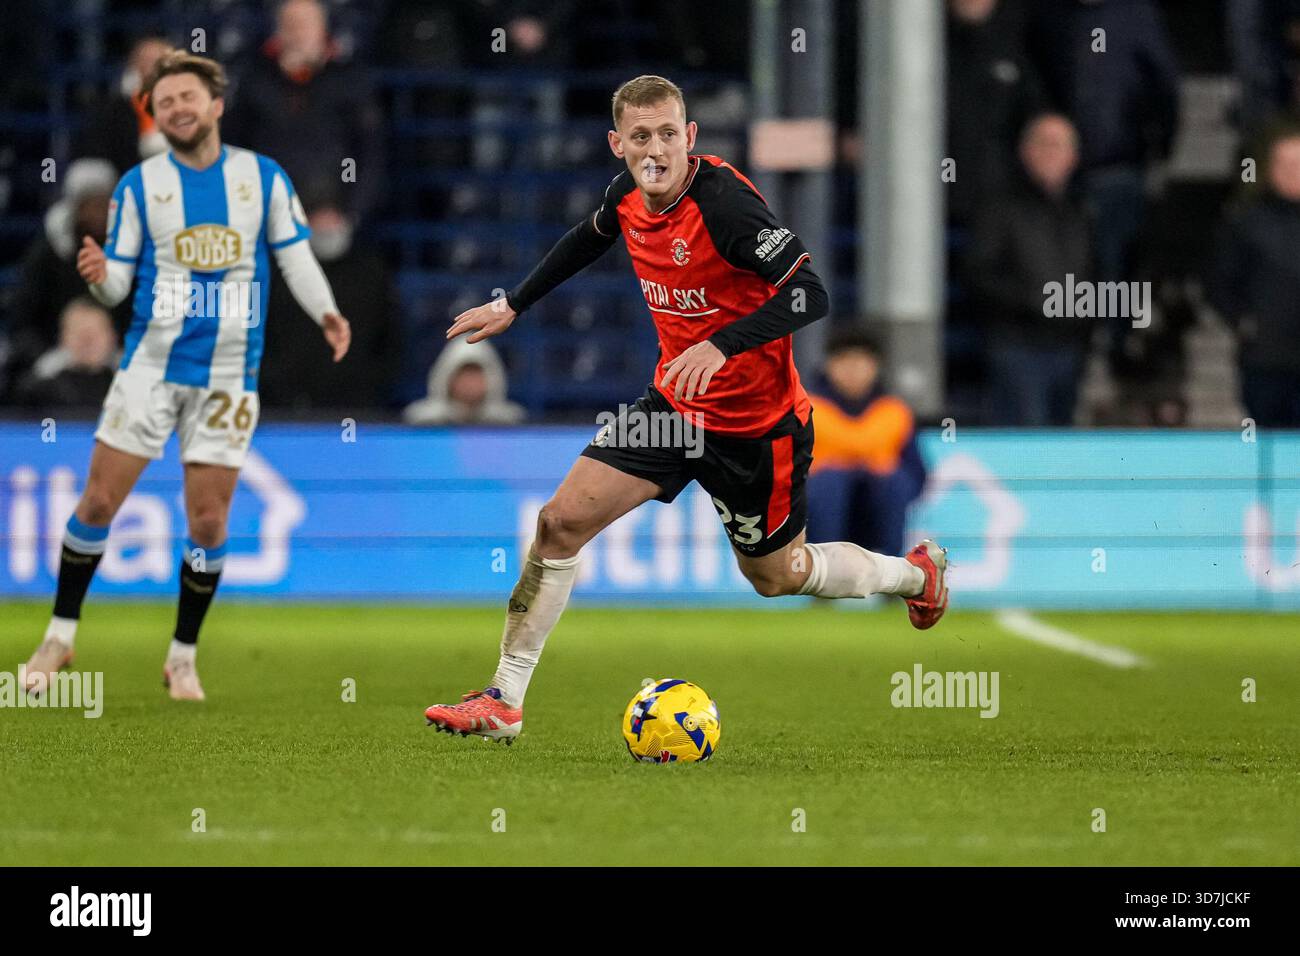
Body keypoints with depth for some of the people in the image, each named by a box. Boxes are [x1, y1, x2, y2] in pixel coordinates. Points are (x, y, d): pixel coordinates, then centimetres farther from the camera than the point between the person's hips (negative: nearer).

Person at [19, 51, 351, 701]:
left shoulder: (264, 179, 1)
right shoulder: (139, 186, 0)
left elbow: (296, 256, 6)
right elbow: (117, 283, 0)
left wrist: (326, 313, -11)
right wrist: (99, 276, -23)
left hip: (229, 375, 0)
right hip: (150, 365, 0)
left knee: (207, 522, 1)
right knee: (98, 502, -2)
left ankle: (183, 657, 16)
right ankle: (60, 635, 14)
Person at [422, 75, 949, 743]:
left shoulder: (722, 200, -27)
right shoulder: (627, 196, -5)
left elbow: (810, 294, -31)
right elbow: (589, 239, 21)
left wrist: (720, 345, -41)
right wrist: (514, 305, 26)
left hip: (754, 424, -6)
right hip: (675, 404, 6)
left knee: (775, 574, 13)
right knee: (562, 521, -6)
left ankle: (917, 574, 42)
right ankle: (504, 701, 3)